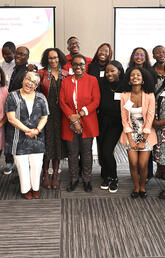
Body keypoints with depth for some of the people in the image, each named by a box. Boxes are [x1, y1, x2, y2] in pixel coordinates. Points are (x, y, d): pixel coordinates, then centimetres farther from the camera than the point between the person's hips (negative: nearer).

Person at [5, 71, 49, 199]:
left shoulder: (41, 98, 6)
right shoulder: (13, 96, -3)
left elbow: (44, 117, 4)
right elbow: (11, 118, -10)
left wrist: (37, 130, -13)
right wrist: (27, 130, -16)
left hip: (37, 138, 2)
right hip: (19, 139, -2)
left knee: (36, 164, 6)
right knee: (22, 165, 5)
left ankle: (35, 188, 25)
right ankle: (25, 189, 22)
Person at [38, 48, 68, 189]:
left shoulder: (66, 74, 5)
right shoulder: (42, 73, -1)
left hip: (60, 113, 2)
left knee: (58, 141, 6)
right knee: (46, 140, 2)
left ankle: (55, 175, 17)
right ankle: (45, 175, 15)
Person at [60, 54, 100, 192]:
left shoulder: (92, 80, 1)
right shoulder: (65, 81, 7)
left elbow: (96, 101, -6)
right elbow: (62, 102, -1)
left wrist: (80, 114, -15)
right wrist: (72, 119, -13)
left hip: (87, 123, -1)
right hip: (69, 124, 2)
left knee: (87, 153, 7)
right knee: (72, 153, 8)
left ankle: (87, 179, 22)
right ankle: (74, 179, 24)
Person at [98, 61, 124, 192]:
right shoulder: (103, 84, 2)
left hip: (116, 123, -3)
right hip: (102, 122, 4)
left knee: (107, 151, -11)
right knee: (101, 152, 7)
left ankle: (114, 179, 11)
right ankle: (106, 177, 27)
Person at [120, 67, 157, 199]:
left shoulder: (149, 95, -8)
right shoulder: (124, 96, -4)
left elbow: (150, 119, -7)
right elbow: (124, 119, -1)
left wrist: (143, 140, -8)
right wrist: (130, 140, -6)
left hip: (146, 133, -1)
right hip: (131, 133, 1)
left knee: (143, 164, -5)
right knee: (133, 163, -4)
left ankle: (143, 186, 22)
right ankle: (136, 187, 20)